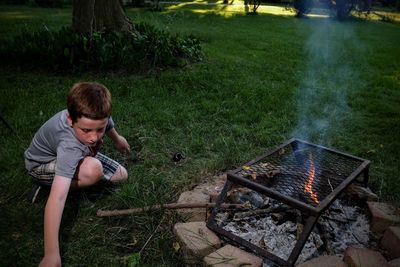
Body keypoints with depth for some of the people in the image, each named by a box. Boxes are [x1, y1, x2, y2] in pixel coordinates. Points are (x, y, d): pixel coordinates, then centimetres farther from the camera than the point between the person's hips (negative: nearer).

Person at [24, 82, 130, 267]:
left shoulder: (94, 114, -28)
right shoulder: (69, 146, -46)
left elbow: (108, 125, -1)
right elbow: (57, 198, -50)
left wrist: (117, 138, 21)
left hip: (79, 155, 6)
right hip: (41, 164, -6)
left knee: (121, 175, 2)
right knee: (93, 169, -35)